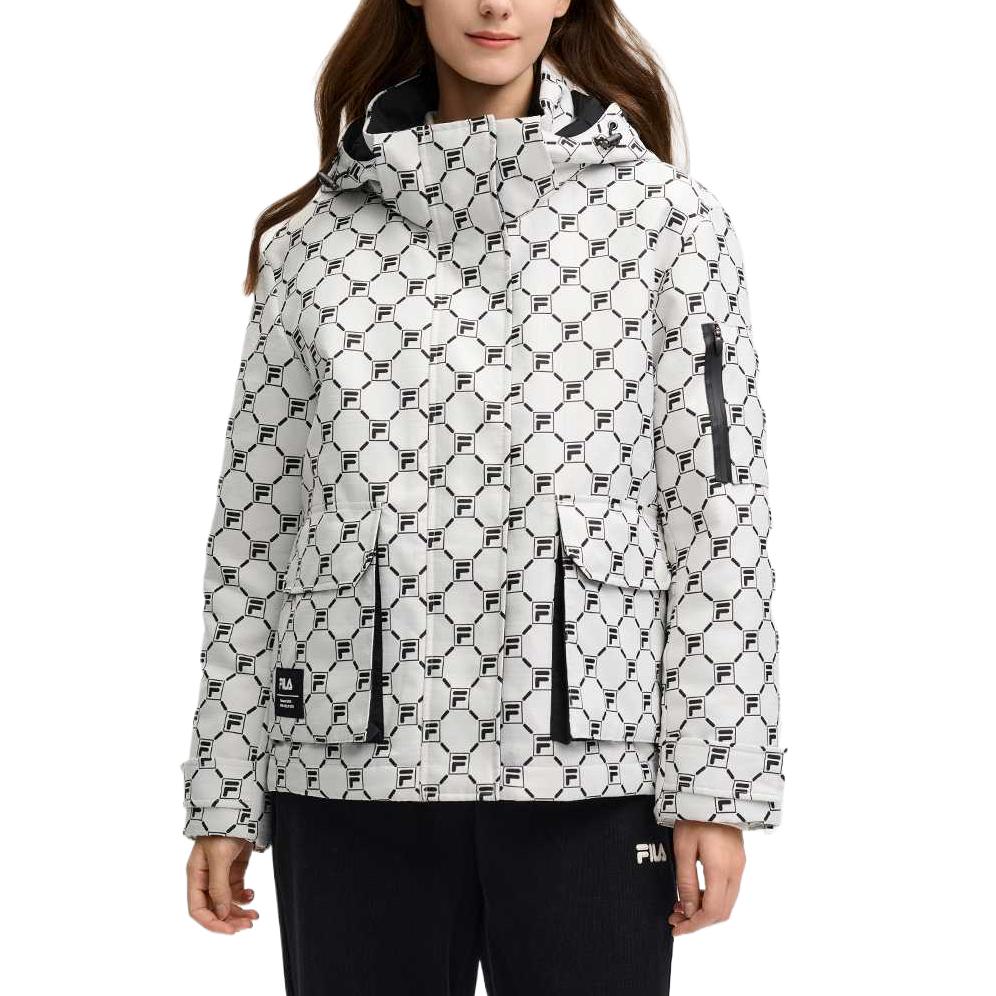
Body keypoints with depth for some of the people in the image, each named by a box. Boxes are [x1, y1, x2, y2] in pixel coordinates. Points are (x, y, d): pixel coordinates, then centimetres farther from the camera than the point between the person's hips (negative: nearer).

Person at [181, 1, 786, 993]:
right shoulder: (314, 237, 8)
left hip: (588, 767, -1)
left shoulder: (665, 218, 3)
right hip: (350, 767, 2)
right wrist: (222, 794, 8)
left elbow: (716, 507, 0)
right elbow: (256, 513, 8)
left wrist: (716, 786, -4)